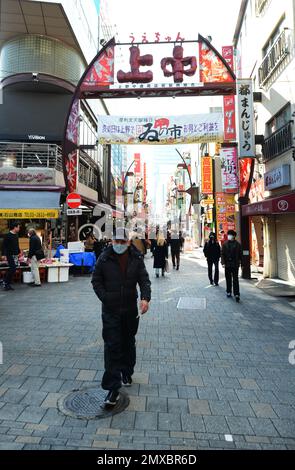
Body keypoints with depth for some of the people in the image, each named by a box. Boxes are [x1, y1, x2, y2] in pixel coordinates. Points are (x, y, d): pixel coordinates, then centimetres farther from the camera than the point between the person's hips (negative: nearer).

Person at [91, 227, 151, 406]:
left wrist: (146, 298, -22)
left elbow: (144, 280, -5)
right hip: (110, 310, -2)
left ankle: (126, 373, 42)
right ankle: (113, 388, 3)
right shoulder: (104, 258, -6)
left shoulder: (137, 258, -3)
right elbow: (96, 281, 2)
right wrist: (105, 299, -8)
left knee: (128, 343, 19)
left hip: (130, 309, 2)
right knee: (112, 346, -5)